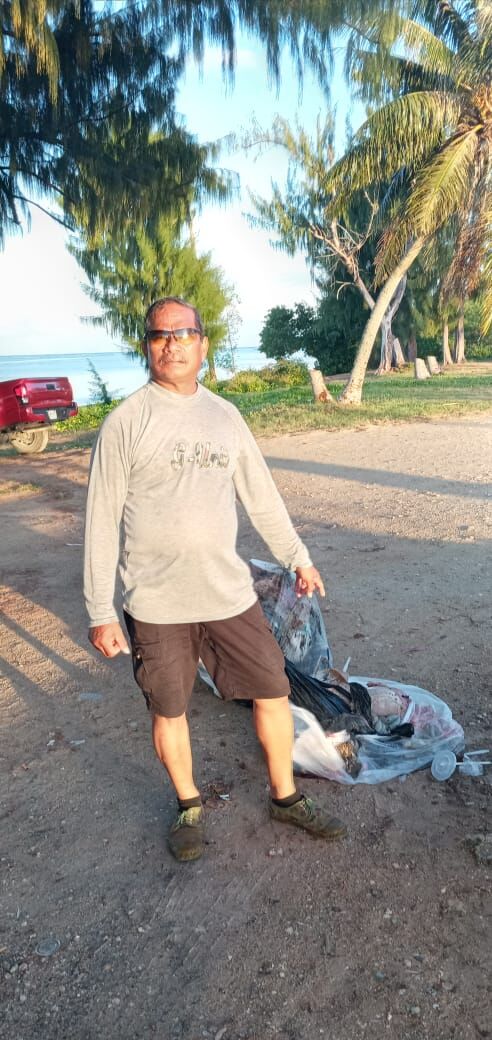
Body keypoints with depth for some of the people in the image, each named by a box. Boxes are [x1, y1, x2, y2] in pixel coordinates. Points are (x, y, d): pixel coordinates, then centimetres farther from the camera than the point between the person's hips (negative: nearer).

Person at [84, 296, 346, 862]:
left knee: (273, 691, 10)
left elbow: (262, 496, 15)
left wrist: (297, 557, 19)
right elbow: (102, 522, -7)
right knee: (169, 710, 12)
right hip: (156, 603, -3)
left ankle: (285, 797, 34)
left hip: (230, 592, 4)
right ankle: (189, 806, 39)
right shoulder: (125, 421, -7)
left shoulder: (224, 415, 6)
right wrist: (100, 612, -8)